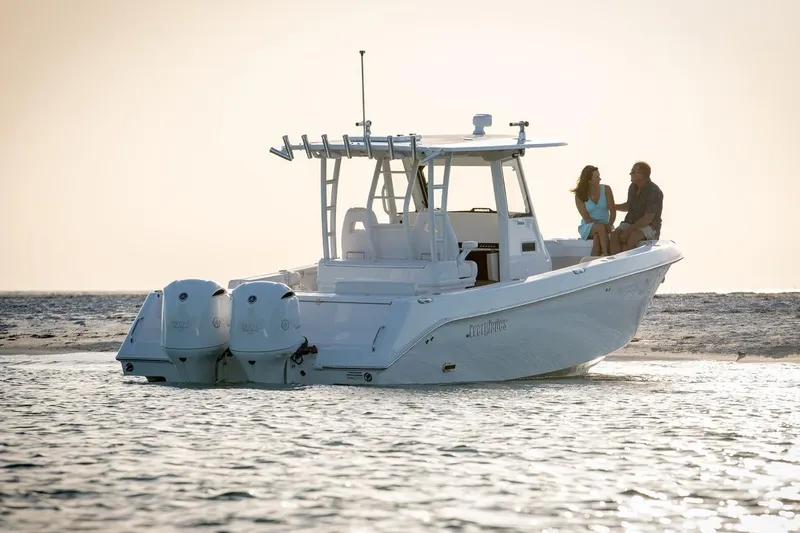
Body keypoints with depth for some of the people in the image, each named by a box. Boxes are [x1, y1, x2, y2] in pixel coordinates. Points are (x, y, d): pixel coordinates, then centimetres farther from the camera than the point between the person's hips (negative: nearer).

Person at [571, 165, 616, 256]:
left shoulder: (606, 189, 1)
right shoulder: (580, 196, -4)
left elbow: (613, 212, -1)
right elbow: (586, 218, -9)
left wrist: (609, 225, -21)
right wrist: (603, 225, -24)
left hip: (604, 226, 1)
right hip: (587, 227, -1)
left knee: (598, 236, -36)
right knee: (600, 227, -37)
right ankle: (606, 255, -42)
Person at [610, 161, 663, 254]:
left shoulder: (654, 192, -17)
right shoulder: (633, 187, 5)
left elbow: (648, 219, -21)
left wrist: (628, 231, -25)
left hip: (649, 226, -6)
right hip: (631, 222, 6)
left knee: (632, 236, -38)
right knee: (615, 235, -25)